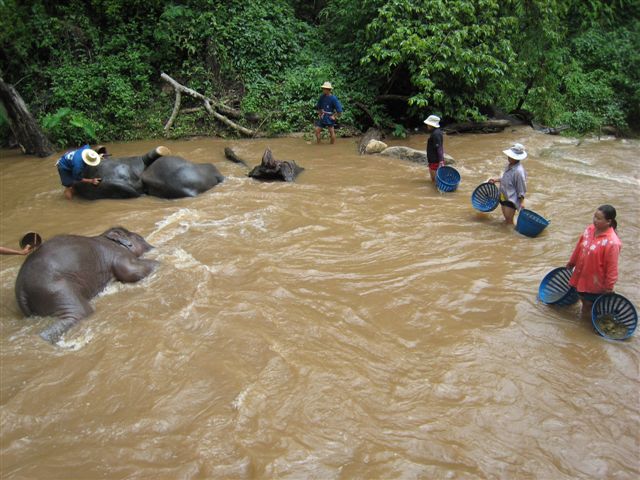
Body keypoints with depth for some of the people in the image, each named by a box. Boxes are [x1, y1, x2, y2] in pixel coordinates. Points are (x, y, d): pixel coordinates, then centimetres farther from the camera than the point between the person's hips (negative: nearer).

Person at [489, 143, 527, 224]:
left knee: (509, 220, -5)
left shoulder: (518, 171, -24)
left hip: (512, 199, -9)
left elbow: (521, 188, -20)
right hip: (504, 196, 9)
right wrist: (496, 180, 23)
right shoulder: (509, 165, 3)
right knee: (506, 218, 22)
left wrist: (522, 202, -21)